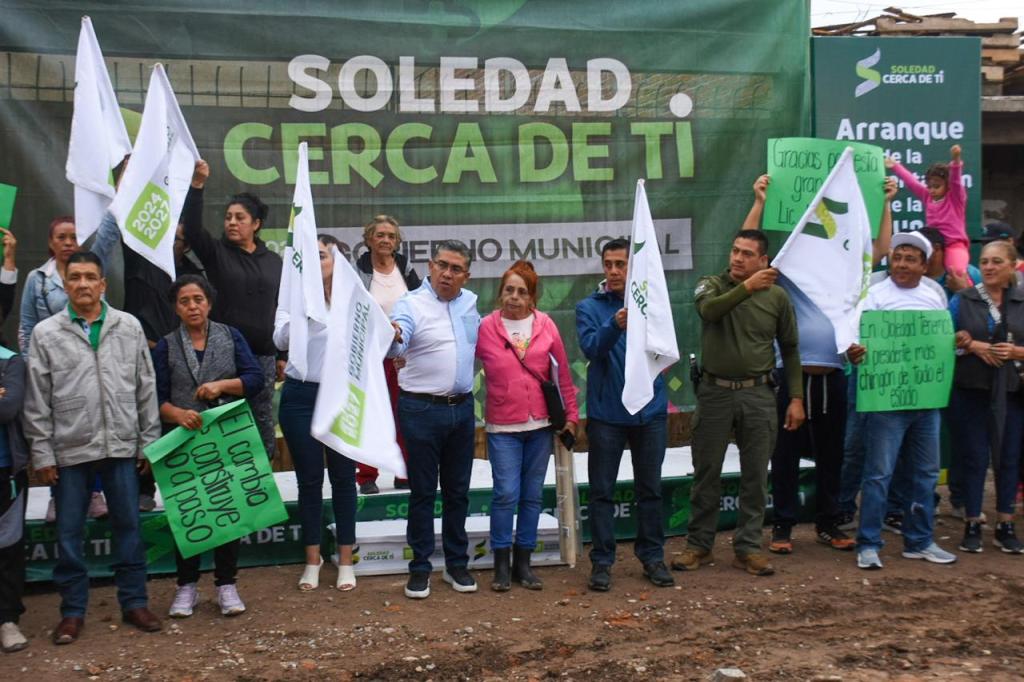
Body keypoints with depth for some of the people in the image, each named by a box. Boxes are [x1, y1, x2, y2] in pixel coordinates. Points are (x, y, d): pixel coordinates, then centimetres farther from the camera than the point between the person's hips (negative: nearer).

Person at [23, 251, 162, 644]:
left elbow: (146, 389, 6)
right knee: (69, 533, 7)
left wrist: (149, 442, 4)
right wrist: (41, 453, -2)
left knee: (128, 526, 8)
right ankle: (73, 611, 20)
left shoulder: (129, 327, 3)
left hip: (121, 446, 1)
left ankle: (134, 602, 21)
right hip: (69, 449, -1)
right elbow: (37, 400, 1)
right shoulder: (45, 333, -1)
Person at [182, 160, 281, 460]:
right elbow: (192, 228, -14)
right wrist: (197, 185, -26)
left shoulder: (273, 261, 11)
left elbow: (281, 309, 13)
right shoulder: (216, 252, 5)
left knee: (263, 421, 6)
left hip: (263, 355, 2)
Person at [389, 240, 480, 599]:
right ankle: (420, 568, 15)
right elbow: (396, 348, -29)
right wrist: (392, 338, -49)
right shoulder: (411, 304, -10)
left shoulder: (469, 302, 7)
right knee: (422, 492, 4)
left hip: (462, 408, 5)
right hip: (422, 410, -5)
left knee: (458, 491, 13)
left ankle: (457, 564, 26)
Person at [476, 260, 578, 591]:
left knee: (532, 495, 9)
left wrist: (571, 414, 8)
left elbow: (563, 373, 6)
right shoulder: (486, 327, -3)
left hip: (540, 425, 3)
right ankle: (501, 564, 9)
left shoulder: (546, 325, 2)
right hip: (503, 427, -2)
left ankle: (522, 562, 21)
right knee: (506, 493, -8)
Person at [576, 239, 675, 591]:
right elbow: (592, 348, -15)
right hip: (606, 413, -1)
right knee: (602, 491, 4)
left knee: (650, 489, 11)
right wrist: (615, 326, -32)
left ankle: (652, 556, 23)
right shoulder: (589, 307, 1)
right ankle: (602, 561, 14)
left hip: (650, 410, 1)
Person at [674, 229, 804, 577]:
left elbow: (790, 350, 8)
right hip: (715, 392, -1)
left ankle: (747, 547, 17)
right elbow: (709, 310, -23)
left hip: (758, 395, 1)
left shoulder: (777, 297, 3)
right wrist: (747, 287, -32)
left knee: (755, 476, 5)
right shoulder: (711, 285, 0)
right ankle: (699, 545, 18)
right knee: (706, 473, 7)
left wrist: (796, 398, 4)